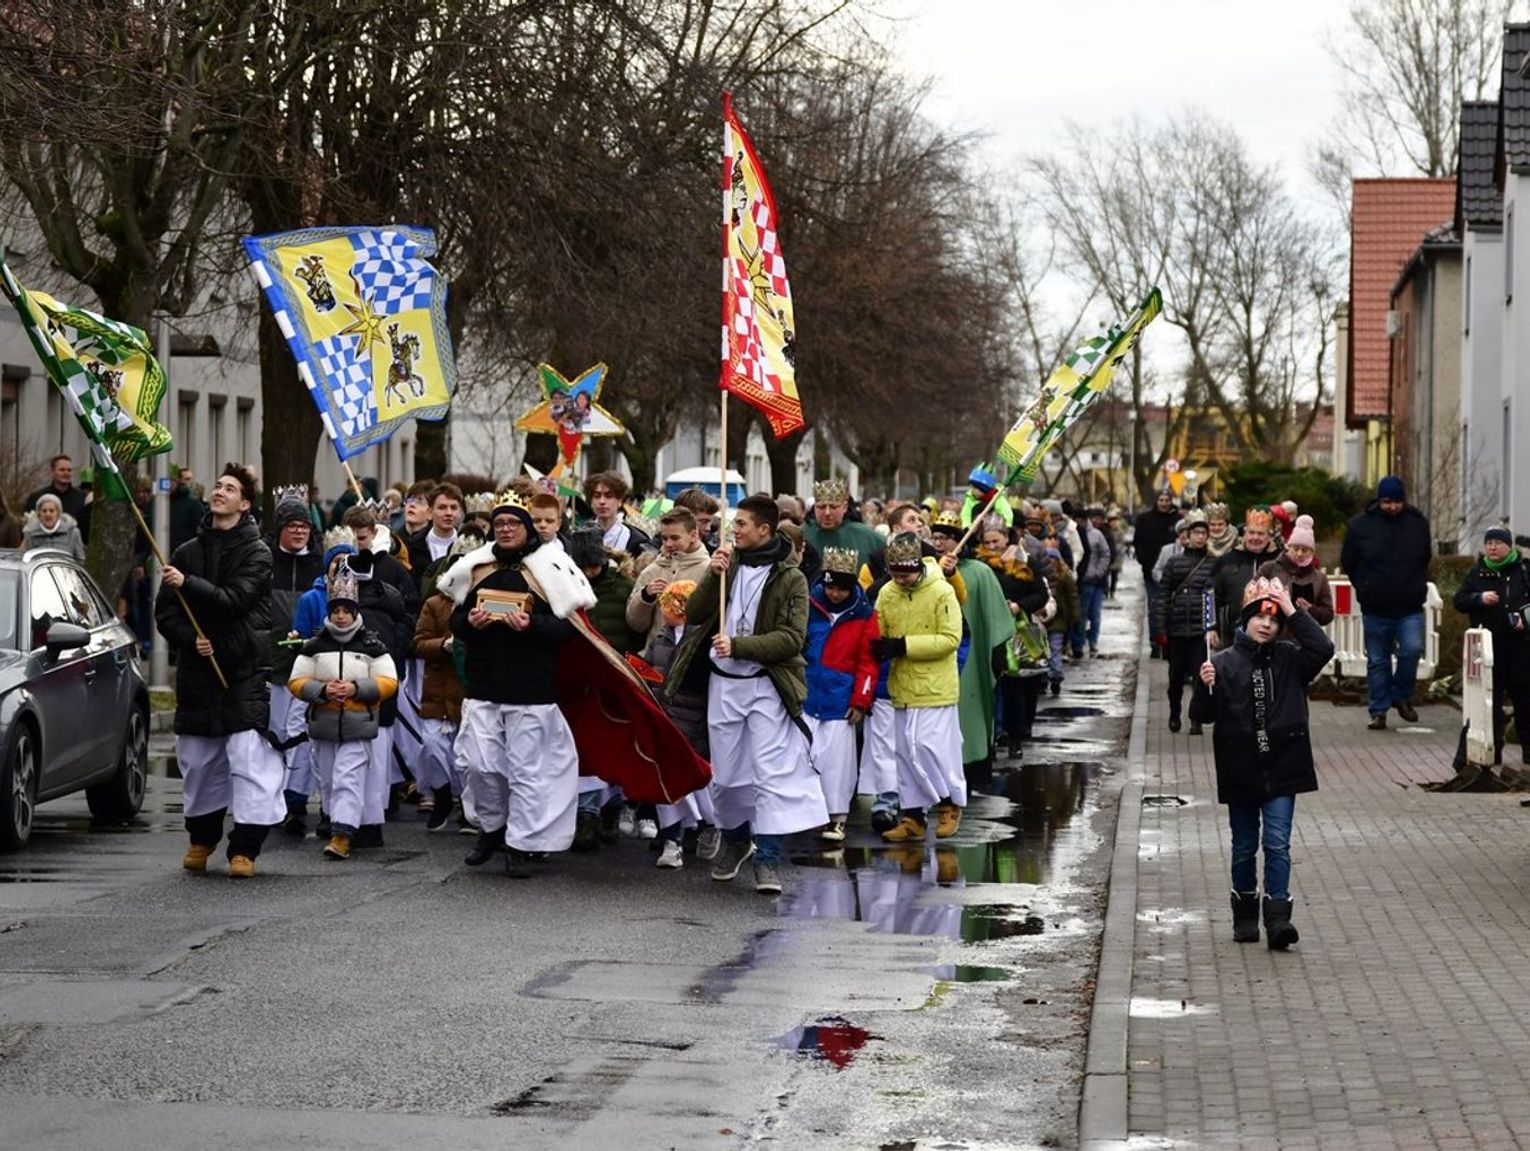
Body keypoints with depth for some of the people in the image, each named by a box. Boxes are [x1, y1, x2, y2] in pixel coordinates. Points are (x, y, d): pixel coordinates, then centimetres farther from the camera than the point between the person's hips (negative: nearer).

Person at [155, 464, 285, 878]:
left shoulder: (256, 553, 0)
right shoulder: (187, 552, 12)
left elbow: (235, 600, -14)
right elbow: (165, 612, 10)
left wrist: (188, 584, -21)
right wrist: (190, 638, -8)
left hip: (244, 671, -4)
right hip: (196, 668, 4)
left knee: (249, 755, -11)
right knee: (198, 759, 10)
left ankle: (244, 848, -9)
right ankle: (201, 838, 26)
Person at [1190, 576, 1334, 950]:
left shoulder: (1289, 658, 2)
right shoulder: (1225, 663, -2)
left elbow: (1323, 649, -17)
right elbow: (1201, 715, -4)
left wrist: (1292, 611, -17)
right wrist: (1205, 687, -24)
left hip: (1282, 769, 0)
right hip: (1240, 771, 0)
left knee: (1277, 844, -6)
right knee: (1244, 847, 12)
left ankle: (1277, 918, -10)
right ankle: (1245, 916, 24)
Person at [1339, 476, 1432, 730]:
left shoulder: (1418, 523, 4)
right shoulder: (1360, 525, -2)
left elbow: (1425, 557, 19)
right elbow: (1348, 563, 10)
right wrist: (1366, 588, 10)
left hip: (1410, 607, 0)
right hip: (1375, 610, 0)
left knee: (1412, 650, -17)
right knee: (1377, 661, 6)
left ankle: (1401, 695, 6)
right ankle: (1379, 711, 15)